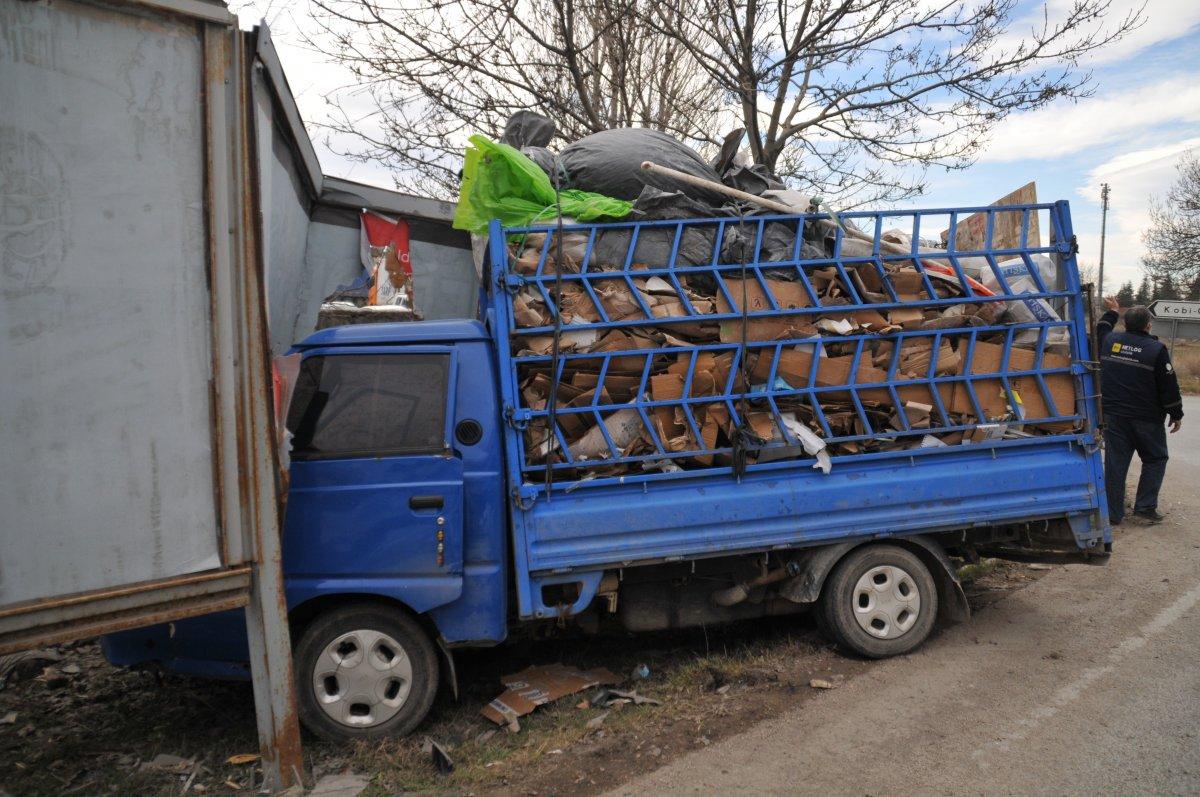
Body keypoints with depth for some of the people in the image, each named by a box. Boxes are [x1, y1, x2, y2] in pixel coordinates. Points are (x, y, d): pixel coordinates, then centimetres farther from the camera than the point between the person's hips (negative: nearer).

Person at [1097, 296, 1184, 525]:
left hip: (1113, 415, 4)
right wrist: (1176, 414, 5)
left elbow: (1101, 329, 28)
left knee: (1115, 462, 6)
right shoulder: (1156, 349, -11)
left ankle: (1113, 514, 8)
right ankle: (1145, 508, 9)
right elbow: (1169, 386, -6)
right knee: (1155, 460, 14)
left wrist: (1112, 312, 42)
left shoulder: (1110, 341, 1)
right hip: (1146, 419, -3)